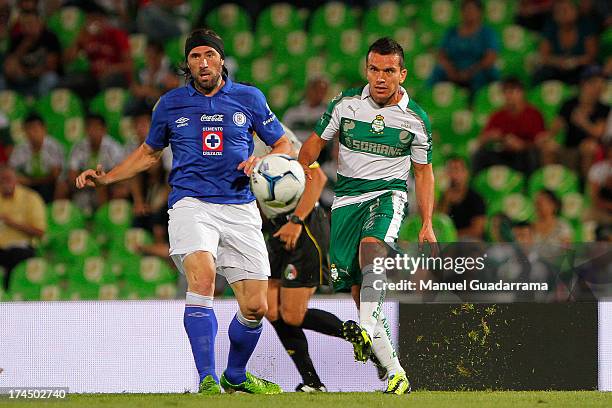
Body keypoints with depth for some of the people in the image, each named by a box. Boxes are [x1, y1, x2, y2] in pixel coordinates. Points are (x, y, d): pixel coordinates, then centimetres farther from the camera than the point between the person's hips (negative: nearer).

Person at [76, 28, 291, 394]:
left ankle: (236, 376, 28)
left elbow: (284, 145, 14)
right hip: (190, 203, -1)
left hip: (240, 207, 2)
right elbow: (149, 152, 24)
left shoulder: (249, 98, 7)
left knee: (255, 307, 0)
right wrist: (106, 178, 14)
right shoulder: (171, 104, 9)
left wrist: (261, 161, -8)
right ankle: (208, 381, -29)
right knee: (202, 278, -29)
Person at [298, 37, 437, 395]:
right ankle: (395, 371, 3)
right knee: (357, 289, -5)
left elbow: (424, 171, 10)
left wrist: (427, 225, 4)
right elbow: (316, 142, 12)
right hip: (346, 200, 3)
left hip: (388, 194, -3)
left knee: (371, 246, -36)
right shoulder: (345, 103, 1)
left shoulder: (416, 119, 0)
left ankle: (367, 328, -53)